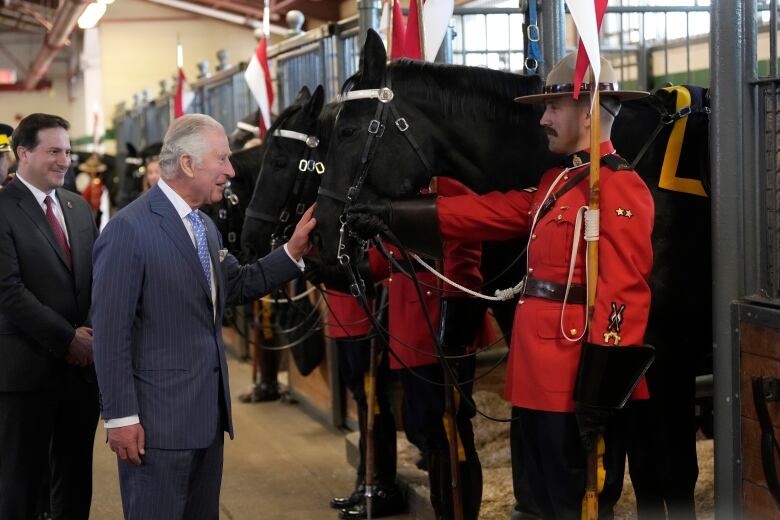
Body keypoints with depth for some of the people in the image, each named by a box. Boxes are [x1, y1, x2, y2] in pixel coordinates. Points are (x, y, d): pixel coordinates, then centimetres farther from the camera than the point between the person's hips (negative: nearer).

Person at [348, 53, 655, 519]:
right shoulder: (556, 180, 15)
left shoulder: (620, 187, -14)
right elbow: (488, 212, 15)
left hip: (575, 386, -9)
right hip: (539, 380, 9)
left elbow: (623, 293, -21)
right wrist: (394, 216, 11)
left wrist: (600, 390, -23)